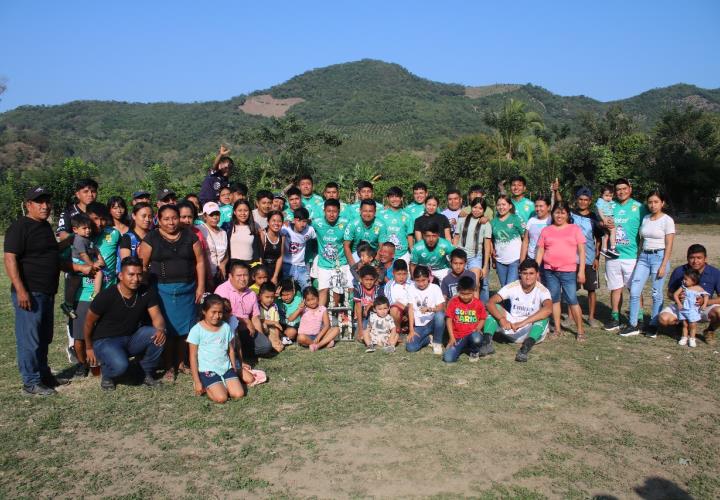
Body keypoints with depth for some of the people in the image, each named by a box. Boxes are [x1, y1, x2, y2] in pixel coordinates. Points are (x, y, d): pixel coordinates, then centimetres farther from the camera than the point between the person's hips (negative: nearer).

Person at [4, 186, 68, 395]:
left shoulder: (45, 226, 15)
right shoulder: (19, 227, -12)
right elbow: (10, 259, -19)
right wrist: (20, 290, -24)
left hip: (47, 292, 9)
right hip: (29, 293, -9)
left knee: (44, 338, 17)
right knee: (30, 339, -3)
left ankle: (44, 374, 28)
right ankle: (31, 382, 5)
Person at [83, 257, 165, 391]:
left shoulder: (147, 293, -8)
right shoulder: (107, 296, -18)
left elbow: (156, 316, -10)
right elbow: (89, 323, -6)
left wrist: (160, 329, -34)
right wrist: (89, 348, 5)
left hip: (132, 339, 4)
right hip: (105, 340, -4)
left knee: (157, 336, -24)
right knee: (120, 365, -34)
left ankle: (148, 374, 0)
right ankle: (107, 375, 6)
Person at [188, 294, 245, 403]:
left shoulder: (226, 327, 3)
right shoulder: (197, 330, -9)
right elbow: (193, 356, -6)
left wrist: (234, 369, 9)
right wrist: (196, 381, -7)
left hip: (226, 368, 4)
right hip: (207, 370, -4)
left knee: (239, 394, -13)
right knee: (221, 398, -20)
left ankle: (220, 385, 13)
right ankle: (205, 387, 8)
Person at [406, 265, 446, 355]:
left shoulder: (435, 288, -5)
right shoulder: (412, 289, -1)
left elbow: (441, 308, -11)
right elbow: (411, 310, -2)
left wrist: (429, 309, -32)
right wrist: (411, 330, -8)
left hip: (432, 322, -2)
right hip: (419, 325, 2)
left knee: (439, 315, -37)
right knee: (410, 347, -22)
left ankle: (437, 342, -12)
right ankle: (429, 338, 8)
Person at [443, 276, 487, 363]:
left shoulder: (478, 303, -1)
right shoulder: (453, 302, -2)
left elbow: (482, 319, 7)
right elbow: (449, 319, 0)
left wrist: (477, 329, -14)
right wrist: (452, 337, -6)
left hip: (472, 334, -1)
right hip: (457, 337, 1)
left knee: (477, 339, -39)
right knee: (448, 359, -21)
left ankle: (475, 351, 0)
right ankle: (462, 348, 13)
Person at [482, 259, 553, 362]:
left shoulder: (542, 290, -17)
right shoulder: (512, 287, -10)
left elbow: (548, 309, -39)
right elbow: (490, 303, -19)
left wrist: (523, 323, -45)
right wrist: (502, 319, -38)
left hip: (532, 331, -3)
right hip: (512, 328, 3)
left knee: (543, 315, -31)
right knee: (495, 307, -17)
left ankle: (525, 348, -45)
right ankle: (487, 343, -32)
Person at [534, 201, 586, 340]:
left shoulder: (574, 229, 5)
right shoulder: (546, 230, 10)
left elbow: (581, 251, 2)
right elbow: (540, 251, 10)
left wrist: (581, 271, -5)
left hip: (568, 271, -2)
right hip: (550, 271, 3)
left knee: (572, 300, -4)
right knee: (554, 299, 8)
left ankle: (581, 330, 5)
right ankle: (557, 329, 17)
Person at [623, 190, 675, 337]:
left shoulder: (667, 220, -5)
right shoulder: (645, 219, 11)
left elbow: (669, 245, -7)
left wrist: (663, 266, -12)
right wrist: (638, 259, 11)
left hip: (659, 257, -5)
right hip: (643, 257, 5)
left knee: (656, 294, 0)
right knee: (634, 291, -1)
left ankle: (653, 326, 13)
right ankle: (633, 325, 6)